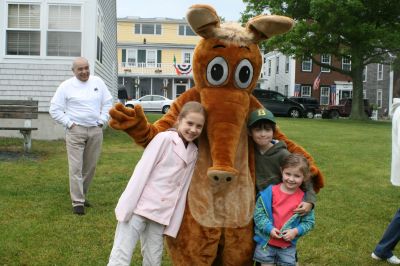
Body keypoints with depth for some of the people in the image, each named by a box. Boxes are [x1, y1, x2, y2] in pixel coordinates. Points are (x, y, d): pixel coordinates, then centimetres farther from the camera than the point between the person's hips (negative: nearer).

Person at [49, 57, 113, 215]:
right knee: (76, 167, -7)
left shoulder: (98, 82, 8)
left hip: (95, 131, 4)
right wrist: (69, 123, -8)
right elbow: (55, 110, -1)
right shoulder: (66, 86, -2)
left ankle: (81, 195, 27)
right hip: (76, 131, -3)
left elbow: (107, 103, 13)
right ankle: (78, 202, -2)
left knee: (90, 167, 10)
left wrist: (102, 121, 4)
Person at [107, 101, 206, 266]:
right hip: (139, 207, -5)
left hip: (160, 215, 6)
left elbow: (182, 190, 10)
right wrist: (126, 206, -15)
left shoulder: (194, 153, 9)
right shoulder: (164, 138, -8)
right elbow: (142, 172, -11)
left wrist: (173, 223, 7)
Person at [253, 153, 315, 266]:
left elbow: (309, 221, -2)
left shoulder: (304, 197, -7)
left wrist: (296, 231, -17)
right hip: (266, 242, -1)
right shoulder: (270, 192, -10)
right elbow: (259, 213, -8)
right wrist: (269, 228, -19)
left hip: (288, 245, 1)